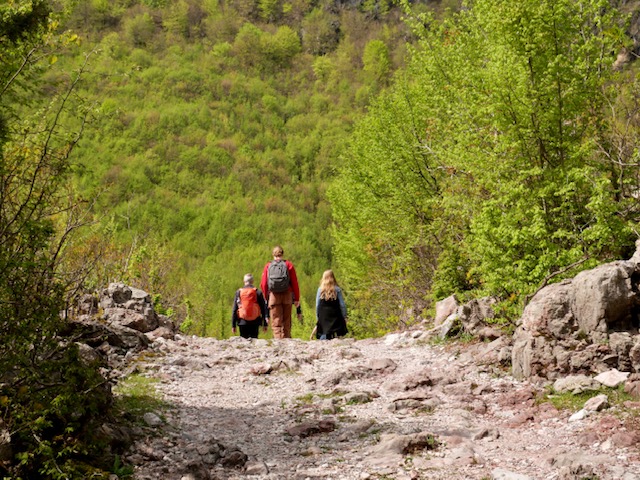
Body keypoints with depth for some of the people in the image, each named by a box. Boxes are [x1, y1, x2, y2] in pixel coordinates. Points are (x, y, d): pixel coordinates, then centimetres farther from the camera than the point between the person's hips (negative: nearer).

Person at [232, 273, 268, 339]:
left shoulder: (239, 292, 3)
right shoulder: (258, 292, 1)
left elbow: (234, 310, 2)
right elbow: (263, 308, 2)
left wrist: (233, 325, 6)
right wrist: (265, 324, 8)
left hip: (242, 322, 0)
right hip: (255, 322, 0)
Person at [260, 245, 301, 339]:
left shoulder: (268, 266, 5)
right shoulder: (288, 265, 3)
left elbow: (263, 284, 2)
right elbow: (295, 283, -2)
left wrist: (266, 297, 15)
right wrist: (297, 299, 3)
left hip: (273, 296, 0)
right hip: (287, 296, 0)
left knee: (276, 323, 1)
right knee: (286, 323, 11)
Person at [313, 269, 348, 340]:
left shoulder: (320, 290, 1)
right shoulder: (337, 290, -1)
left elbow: (317, 305, 3)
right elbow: (342, 305, -1)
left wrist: (317, 318, 13)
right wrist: (344, 317, 8)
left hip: (323, 317, 1)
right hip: (335, 317, -1)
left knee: (324, 335, 3)